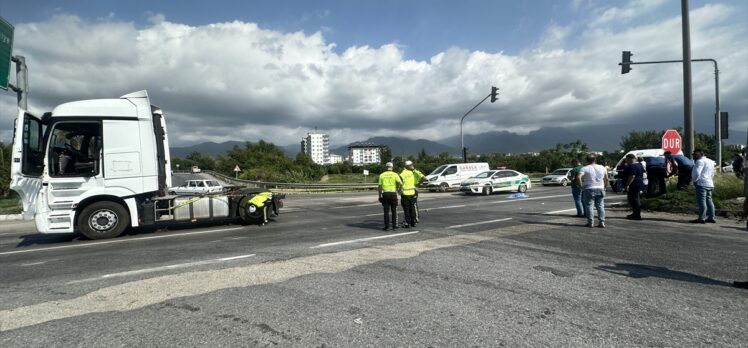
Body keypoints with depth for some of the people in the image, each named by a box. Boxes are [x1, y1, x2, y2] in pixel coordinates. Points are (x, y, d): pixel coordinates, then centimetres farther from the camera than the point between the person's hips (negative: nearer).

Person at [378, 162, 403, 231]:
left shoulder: (382, 175, 6)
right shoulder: (395, 174, 0)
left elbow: (380, 186, 5)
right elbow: (401, 184, -11)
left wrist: (380, 196, 11)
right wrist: (398, 189, 8)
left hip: (385, 194, 1)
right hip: (393, 193, -1)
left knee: (386, 211, 5)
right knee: (394, 211, 9)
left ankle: (386, 226, 4)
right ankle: (394, 226, 10)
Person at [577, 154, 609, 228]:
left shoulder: (585, 168, -9)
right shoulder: (602, 167, 7)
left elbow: (578, 177, -24)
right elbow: (606, 179, 11)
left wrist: (581, 185, -13)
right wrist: (604, 187, 20)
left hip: (589, 189, -4)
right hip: (600, 189, 4)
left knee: (589, 206, 4)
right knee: (600, 206, 10)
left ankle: (590, 223, 4)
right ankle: (602, 222, 8)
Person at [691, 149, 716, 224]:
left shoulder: (700, 161, -8)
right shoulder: (710, 161, 23)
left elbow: (697, 172, -19)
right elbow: (712, 174, 27)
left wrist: (694, 180, -4)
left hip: (702, 183, -10)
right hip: (710, 184, 10)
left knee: (701, 201, -10)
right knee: (709, 200, 12)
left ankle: (701, 218, -12)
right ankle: (711, 217, 13)